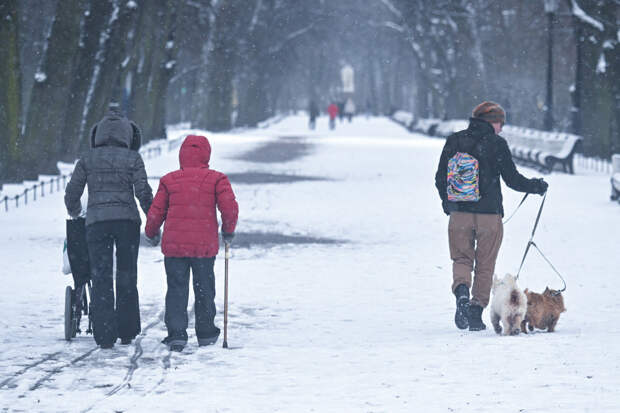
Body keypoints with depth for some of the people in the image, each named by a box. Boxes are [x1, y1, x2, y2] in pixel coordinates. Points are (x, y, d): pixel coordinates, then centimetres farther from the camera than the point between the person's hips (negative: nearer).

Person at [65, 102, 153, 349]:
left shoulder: (88, 160, 5)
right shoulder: (133, 158, 0)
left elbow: (72, 192, 7)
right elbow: (143, 193, -4)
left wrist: (74, 213, 27)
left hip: (96, 222, 0)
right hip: (127, 221, 0)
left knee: (101, 278, 3)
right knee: (127, 277, 13)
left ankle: (105, 336, -4)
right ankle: (127, 332, 16)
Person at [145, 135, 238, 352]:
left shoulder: (169, 180, 2)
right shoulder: (216, 179, -1)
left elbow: (156, 212, 4)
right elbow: (230, 208, -10)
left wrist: (151, 232, 23)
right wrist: (228, 230, 9)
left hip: (174, 244, 0)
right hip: (205, 244, 0)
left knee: (176, 289, 4)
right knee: (204, 289, 14)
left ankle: (176, 333, -8)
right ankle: (205, 332, 23)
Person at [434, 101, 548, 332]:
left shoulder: (454, 142, 3)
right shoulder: (496, 144, -9)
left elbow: (440, 179, 8)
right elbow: (512, 179, -7)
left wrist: (448, 204, 24)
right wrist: (536, 187, 11)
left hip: (459, 215, 2)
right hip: (489, 215, -2)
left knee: (462, 259, 14)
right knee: (484, 266, 10)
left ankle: (462, 291, -16)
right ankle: (476, 313, 8)